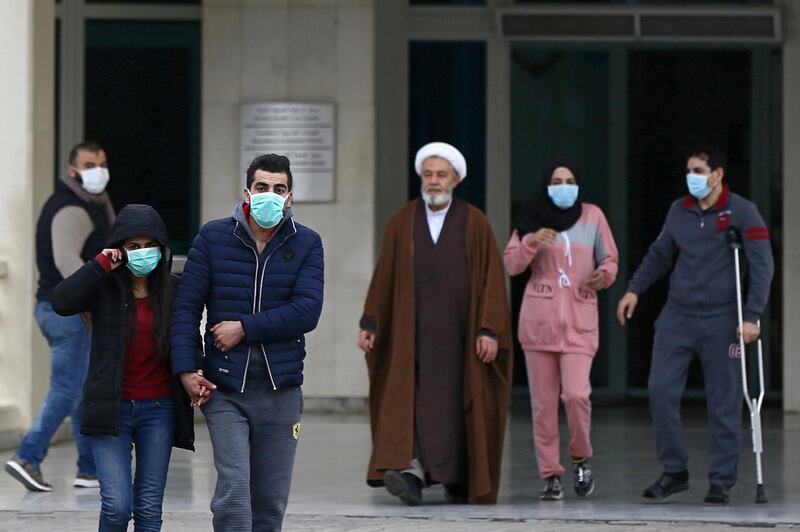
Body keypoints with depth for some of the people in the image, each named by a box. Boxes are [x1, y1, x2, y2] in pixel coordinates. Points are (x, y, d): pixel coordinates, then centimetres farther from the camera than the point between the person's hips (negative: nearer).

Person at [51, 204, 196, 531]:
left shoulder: (173, 291, 4)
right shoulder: (104, 287, -2)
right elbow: (61, 302, -20)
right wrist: (101, 265, -18)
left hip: (158, 409, 2)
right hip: (111, 408, -2)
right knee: (117, 504, -12)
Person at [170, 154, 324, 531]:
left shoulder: (306, 244, 2)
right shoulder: (213, 237, 1)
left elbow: (306, 312, -10)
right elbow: (186, 306, -1)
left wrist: (245, 328, -13)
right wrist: (185, 368, -10)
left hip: (281, 390, 2)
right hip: (224, 388, -2)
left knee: (271, 500, 8)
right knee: (234, 488, -15)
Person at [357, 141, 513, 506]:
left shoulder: (475, 223, 0)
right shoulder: (402, 221, 5)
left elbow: (492, 279, -4)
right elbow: (384, 277, 4)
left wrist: (490, 330, -13)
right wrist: (369, 324, -4)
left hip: (459, 329, -1)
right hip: (412, 329, 1)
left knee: (456, 402, 2)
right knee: (410, 395, -14)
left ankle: (459, 477, 18)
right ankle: (412, 473, -25)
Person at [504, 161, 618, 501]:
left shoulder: (593, 216, 6)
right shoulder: (533, 219, 6)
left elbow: (610, 259, 12)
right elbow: (512, 265, 1)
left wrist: (604, 275, -10)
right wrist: (531, 242, -17)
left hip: (579, 321, -1)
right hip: (538, 319, 1)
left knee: (576, 393, -17)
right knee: (543, 402, 0)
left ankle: (581, 458, 8)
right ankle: (550, 475, 8)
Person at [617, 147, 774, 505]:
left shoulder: (741, 212, -6)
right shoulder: (679, 211, 8)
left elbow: (762, 267, -9)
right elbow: (660, 255, 22)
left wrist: (752, 316, -16)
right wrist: (635, 289, 12)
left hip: (721, 321, -4)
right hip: (677, 316, 4)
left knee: (724, 403, 0)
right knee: (661, 391, -3)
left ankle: (721, 482, 9)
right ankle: (674, 472, 10)